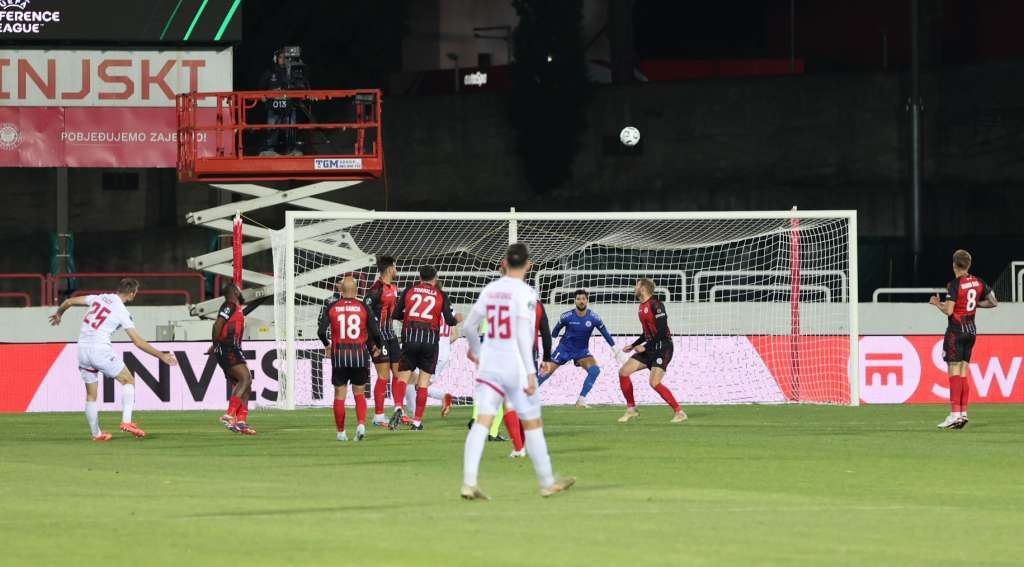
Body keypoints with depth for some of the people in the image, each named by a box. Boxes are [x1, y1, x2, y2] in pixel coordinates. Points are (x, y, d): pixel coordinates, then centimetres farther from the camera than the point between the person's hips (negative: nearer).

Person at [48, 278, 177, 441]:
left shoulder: (98, 298, 8)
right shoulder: (122, 312, -6)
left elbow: (69, 301, 14)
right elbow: (138, 342, -9)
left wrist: (58, 314, 36)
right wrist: (161, 356, -3)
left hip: (83, 350, 5)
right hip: (100, 350, -5)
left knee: (91, 394, 15)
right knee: (128, 380, 8)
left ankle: (96, 434, 19)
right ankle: (126, 421, -6)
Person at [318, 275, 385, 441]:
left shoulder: (332, 308, -1)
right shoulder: (363, 307, -1)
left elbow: (321, 331, -7)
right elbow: (375, 332, -4)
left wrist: (326, 345, 13)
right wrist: (378, 346, 16)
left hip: (339, 355, 0)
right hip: (360, 354, 0)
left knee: (339, 395, 9)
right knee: (359, 394, 12)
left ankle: (341, 432, 11)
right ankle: (361, 424, -10)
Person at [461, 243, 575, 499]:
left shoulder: (490, 289, 7)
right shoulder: (525, 293, -10)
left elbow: (469, 325, 16)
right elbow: (523, 334, -17)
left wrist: (475, 349, 37)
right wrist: (530, 372, -17)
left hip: (489, 364, 4)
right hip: (516, 366, -4)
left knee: (482, 422, -3)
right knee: (532, 424, 10)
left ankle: (469, 482, -17)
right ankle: (547, 482, 21)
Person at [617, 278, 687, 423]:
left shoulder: (656, 305, -15)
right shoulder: (642, 307, 13)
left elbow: (662, 331, -20)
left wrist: (645, 347, -18)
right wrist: (633, 346, 19)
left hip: (662, 347, -9)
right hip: (649, 348, 9)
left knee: (654, 382, -21)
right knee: (623, 372, 2)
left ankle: (679, 412, -12)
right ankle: (631, 409, 12)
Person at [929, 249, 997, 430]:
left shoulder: (954, 284, -14)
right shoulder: (978, 282, 6)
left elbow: (948, 311, -18)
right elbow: (993, 302, 11)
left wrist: (937, 303, 1)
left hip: (956, 330, -7)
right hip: (971, 330, 7)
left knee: (954, 372, -7)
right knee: (963, 373, 10)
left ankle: (955, 413, -12)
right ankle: (963, 413, 8)